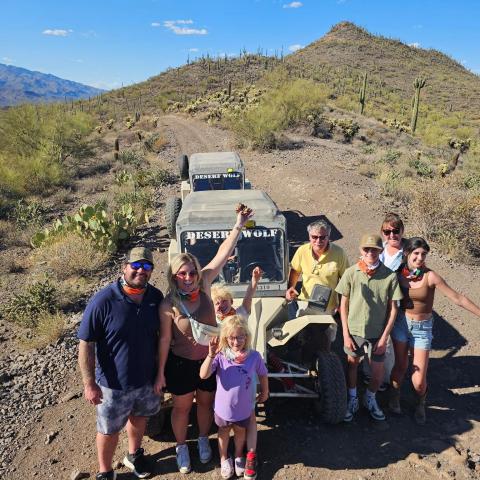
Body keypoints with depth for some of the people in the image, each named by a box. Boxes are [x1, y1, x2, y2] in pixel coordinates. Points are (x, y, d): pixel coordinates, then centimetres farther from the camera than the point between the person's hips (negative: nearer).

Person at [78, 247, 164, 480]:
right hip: (114, 382, -4)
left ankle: (134, 454, 55)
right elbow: (86, 344, -18)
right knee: (109, 430, 17)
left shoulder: (156, 297, -10)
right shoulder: (103, 301, -24)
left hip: (147, 378, 4)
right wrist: (89, 383, -17)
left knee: (139, 417, 28)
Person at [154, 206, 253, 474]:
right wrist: (160, 372, -7)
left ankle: (204, 441, 50)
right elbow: (164, 339, -12)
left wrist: (239, 225, -20)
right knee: (182, 407, 19)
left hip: (210, 360, 3)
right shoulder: (169, 305, -21)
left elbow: (223, 255, -17)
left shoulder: (204, 285, -15)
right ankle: (182, 447, 44)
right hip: (182, 363, -2)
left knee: (206, 403, 23)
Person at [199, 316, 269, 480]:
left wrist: (265, 392, 12)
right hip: (223, 407, -1)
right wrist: (211, 355, -44)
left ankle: (239, 457, 52)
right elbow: (203, 375, -32)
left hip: (244, 407, 1)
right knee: (224, 433, 25)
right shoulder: (220, 356, -23)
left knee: (240, 432, 26)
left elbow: (262, 374, 0)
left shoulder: (254, 356, -18)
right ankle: (224, 459, 49)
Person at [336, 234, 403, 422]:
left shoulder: (390, 276, -11)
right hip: (354, 330, 0)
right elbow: (343, 304, -3)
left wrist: (384, 337, -7)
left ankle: (370, 399, 40)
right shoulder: (351, 273, -10)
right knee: (352, 364, 16)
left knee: (378, 373, 10)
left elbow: (393, 308, -5)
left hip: (377, 333, 0)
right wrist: (346, 334, -5)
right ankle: (352, 400, 40)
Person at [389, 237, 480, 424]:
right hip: (401, 323, 2)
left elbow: (458, 298, -17)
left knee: (419, 380, 0)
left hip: (422, 328, -1)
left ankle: (420, 405, 34)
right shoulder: (399, 273, -9)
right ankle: (395, 396, 45)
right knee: (400, 366, 14)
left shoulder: (430, 277, -18)